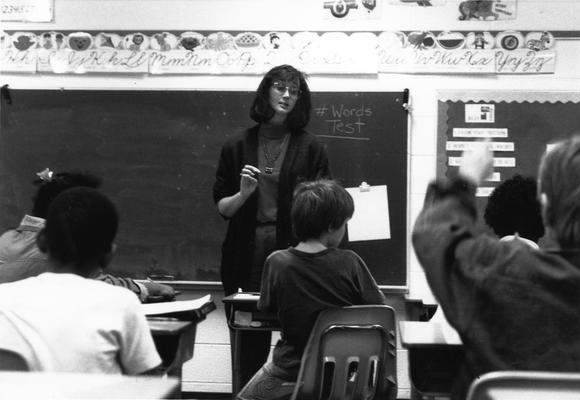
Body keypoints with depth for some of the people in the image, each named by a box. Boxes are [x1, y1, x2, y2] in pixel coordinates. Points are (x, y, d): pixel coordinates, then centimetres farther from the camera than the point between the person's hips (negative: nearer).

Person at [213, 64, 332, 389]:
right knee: (252, 344, 1)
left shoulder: (310, 148, 3)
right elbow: (222, 208, 10)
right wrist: (243, 193, -9)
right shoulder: (238, 146, 8)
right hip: (250, 255, 1)